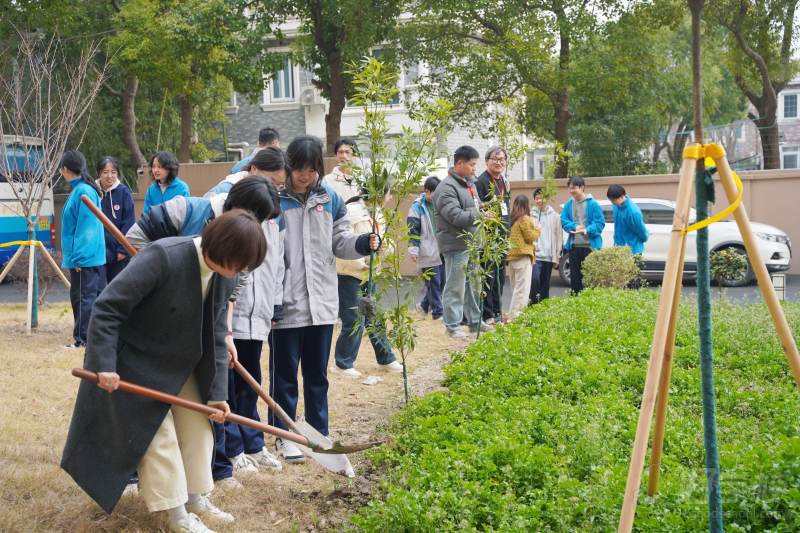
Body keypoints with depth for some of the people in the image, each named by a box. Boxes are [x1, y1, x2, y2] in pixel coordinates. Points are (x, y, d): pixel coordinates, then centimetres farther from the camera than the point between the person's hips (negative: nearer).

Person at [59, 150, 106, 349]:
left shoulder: (83, 192, -16)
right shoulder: (80, 190, 12)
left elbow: (85, 228, -19)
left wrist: (77, 257, -17)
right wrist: (72, 255, 21)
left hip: (84, 258, -9)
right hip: (94, 256, 9)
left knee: (83, 297, -4)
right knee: (95, 296, 13)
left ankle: (82, 339, 2)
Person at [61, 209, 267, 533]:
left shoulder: (225, 276, -10)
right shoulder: (163, 256, -33)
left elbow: (214, 336, -2)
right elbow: (107, 308, -30)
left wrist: (217, 394, -4)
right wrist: (105, 365, -31)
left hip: (180, 364, 7)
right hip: (136, 363, -7)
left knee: (197, 428, 12)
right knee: (158, 436, -1)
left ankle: (196, 499, 29)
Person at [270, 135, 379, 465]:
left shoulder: (329, 198, 6)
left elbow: (339, 241, 11)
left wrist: (362, 243, -10)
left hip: (322, 302, 4)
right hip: (285, 303, -4)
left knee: (317, 373, 16)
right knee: (285, 373, 7)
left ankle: (319, 433, 28)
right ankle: (284, 435, 20)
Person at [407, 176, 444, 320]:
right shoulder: (417, 207, -6)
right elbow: (413, 229, -8)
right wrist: (413, 250, -13)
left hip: (442, 251, 6)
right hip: (428, 253, -6)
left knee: (441, 280, 9)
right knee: (433, 282, -3)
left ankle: (425, 305, 26)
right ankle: (437, 312, 5)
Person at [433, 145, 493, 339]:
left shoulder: (469, 183, 15)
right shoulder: (447, 188, -16)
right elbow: (456, 216, -24)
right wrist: (480, 214, -20)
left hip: (471, 243, 9)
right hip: (456, 245, -9)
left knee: (473, 285, 16)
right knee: (455, 287, -3)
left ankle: (475, 321, 27)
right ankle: (452, 326, 5)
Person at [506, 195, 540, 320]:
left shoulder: (512, 219, 12)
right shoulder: (525, 219, -9)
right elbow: (530, 237, -9)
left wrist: (532, 226, 15)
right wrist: (537, 229, 8)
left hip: (512, 256, 8)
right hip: (523, 256, -8)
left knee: (515, 288, 16)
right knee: (522, 289, -6)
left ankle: (512, 315, 19)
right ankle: (515, 315, -11)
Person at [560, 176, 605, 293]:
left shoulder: (593, 204, -6)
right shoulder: (568, 204, 7)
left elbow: (600, 223, -9)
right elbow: (563, 221, 5)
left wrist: (586, 230, -22)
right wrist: (575, 227, -14)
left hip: (590, 245, -5)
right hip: (574, 246, 5)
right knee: (574, 276, 10)